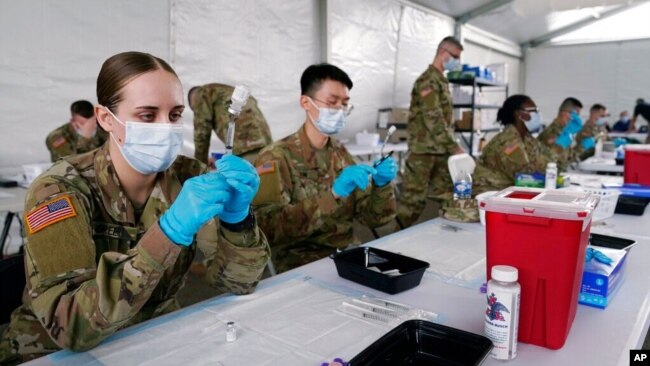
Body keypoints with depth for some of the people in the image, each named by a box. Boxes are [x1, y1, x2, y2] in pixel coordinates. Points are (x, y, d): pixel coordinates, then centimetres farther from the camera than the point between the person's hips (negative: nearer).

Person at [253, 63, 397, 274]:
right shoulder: (276, 157, -10)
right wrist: (333, 194, -31)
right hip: (302, 265, -6)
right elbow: (269, 227, -24)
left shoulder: (340, 153, 8)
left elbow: (372, 218, 7)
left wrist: (382, 186, -13)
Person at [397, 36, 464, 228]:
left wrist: (451, 146, 18)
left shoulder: (442, 80, 17)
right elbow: (433, 120, -21)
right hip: (424, 150, -9)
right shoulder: (428, 80, -12)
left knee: (445, 198, 11)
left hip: (441, 150, 9)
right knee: (415, 199, -6)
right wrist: (454, 147, -21)